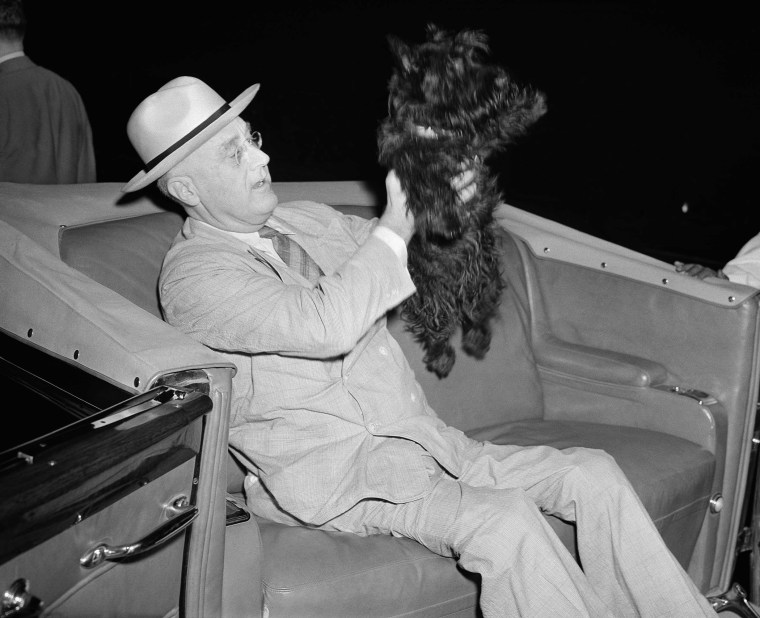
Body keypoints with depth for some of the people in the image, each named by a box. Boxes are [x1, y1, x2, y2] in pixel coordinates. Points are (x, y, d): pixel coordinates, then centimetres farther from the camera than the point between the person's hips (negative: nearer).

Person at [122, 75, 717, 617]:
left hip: (421, 439, 8)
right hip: (336, 477, -7)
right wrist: (392, 232, -13)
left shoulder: (309, 220, 15)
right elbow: (327, 326, -25)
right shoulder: (194, 273, -9)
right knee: (504, 518, -30)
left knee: (594, 475, -7)